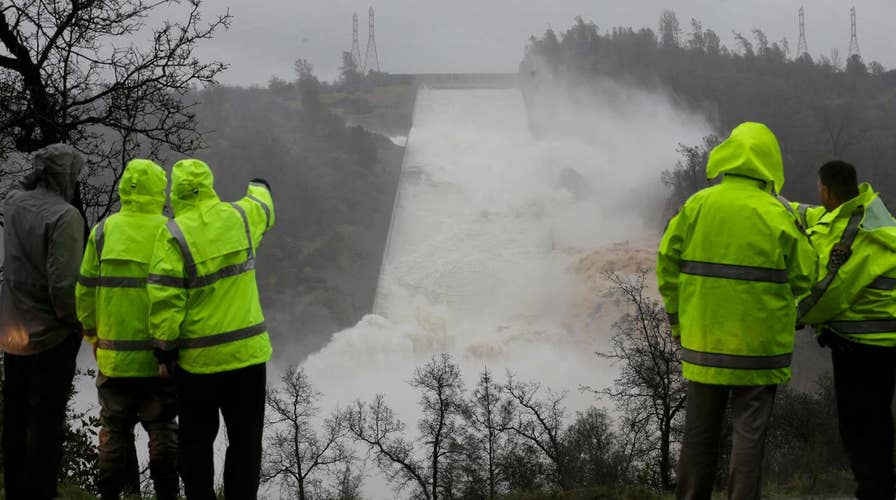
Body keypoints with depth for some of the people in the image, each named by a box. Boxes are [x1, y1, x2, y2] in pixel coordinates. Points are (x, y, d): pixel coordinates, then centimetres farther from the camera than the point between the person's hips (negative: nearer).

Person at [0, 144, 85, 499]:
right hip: (51, 337, -7)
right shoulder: (65, 216, -20)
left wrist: (37, 173, 13)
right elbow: (64, 284, -24)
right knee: (46, 423, 1)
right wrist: (77, 323, -10)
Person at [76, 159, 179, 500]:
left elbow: (85, 291, 1)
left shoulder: (103, 231, -2)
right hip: (158, 356, -2)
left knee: (115, 427, 13)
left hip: (113, 354, 2)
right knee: (162, 427, 10)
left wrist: (92, 334, 15)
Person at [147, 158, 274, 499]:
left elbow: (164, 300, -14)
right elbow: (263, 207, 24)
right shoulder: (240, 218, -1)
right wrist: (259, 187, 47)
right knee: (245, 441, 8)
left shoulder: (174, 235, -13)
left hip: (198, 359, -2)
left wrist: (164, 349, -4)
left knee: (196, 441, 12)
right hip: (248, 353, 2)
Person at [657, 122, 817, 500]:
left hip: (703, 339, 3)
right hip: (757, 342, -3)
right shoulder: (776, 215, -10)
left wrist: (677, 319, 12)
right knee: (749, 430, 5)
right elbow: (802, 277, -5)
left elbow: (667, 264, 1)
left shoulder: (696, 206, -2)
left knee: (700, 428, 14)